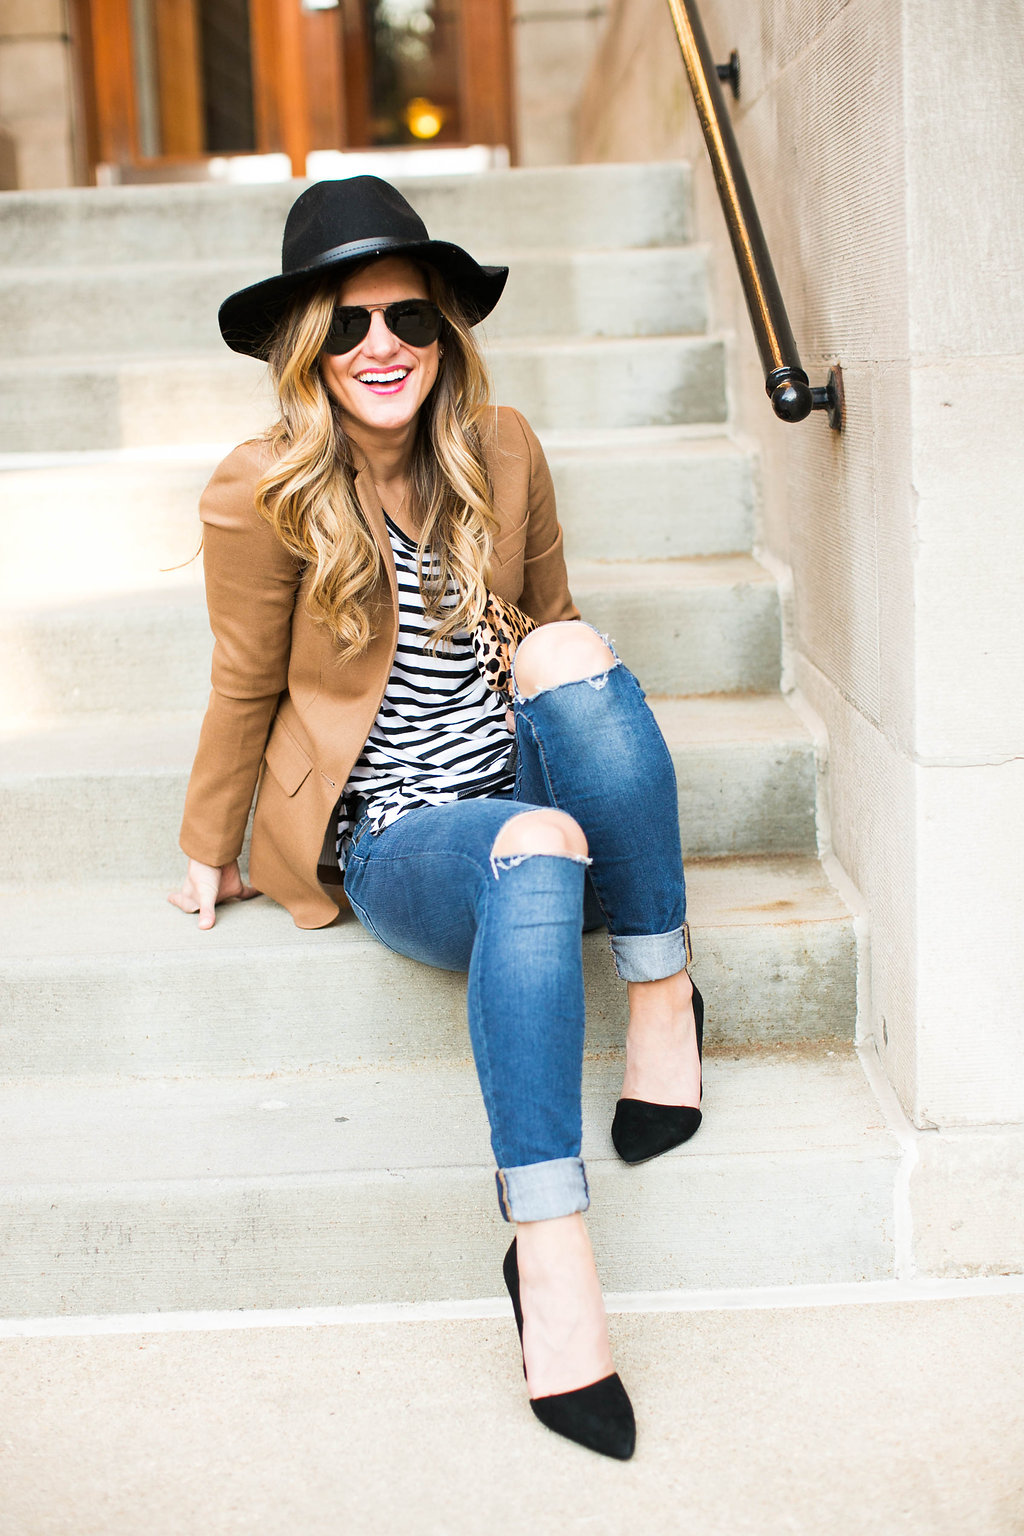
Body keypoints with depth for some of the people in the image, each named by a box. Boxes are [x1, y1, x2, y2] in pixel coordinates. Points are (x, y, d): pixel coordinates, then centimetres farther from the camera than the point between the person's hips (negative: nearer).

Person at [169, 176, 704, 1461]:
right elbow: (245, 691, 3)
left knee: (572, 647, -28)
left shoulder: (502, 452, 3)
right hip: (390, 842, -4)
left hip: (522, 792, 4)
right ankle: (549, 1254, -41)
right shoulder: (262, 496, -8)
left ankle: (662, 992, -20)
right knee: (537, 850, -38)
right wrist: (209, 855, 12)